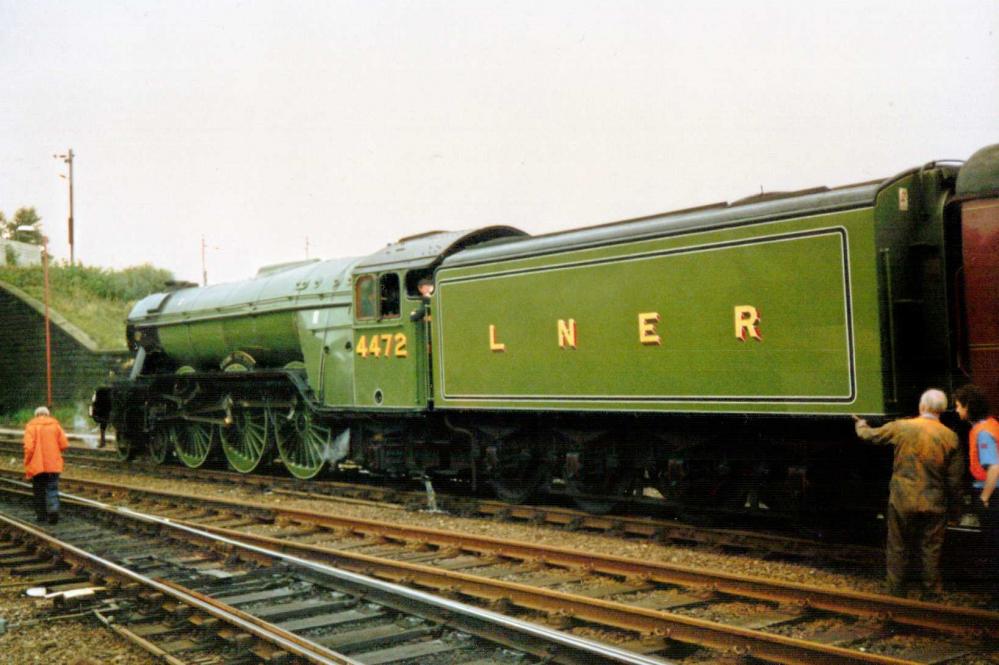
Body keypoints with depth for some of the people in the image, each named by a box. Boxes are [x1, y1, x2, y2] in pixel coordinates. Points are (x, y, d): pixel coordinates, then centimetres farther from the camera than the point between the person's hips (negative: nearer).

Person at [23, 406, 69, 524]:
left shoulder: (31, 426, -2)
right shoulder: (55, 425, 5)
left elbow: (29, 447, -12)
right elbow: (64, 444, -1)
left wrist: (27, 464, -2)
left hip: (37, 465, -1)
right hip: (53, 465, 1)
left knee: (39, 491, 14)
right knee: (52, 490, 3)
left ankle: (41, 514, 19)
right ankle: (53, 510, -19)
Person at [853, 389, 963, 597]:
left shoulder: (901, 427, -9)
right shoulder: (950, 437, -5)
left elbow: (870, 435, 6)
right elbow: (954, 477, 0)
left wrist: (861, 425, 28)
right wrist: (953, 502, 14)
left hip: (902, 501, -1)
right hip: (934, 502, 1)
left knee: (897, 547, 12)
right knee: (931, 548, 12)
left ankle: (896, 589, 20)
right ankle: (932, 590, 19)